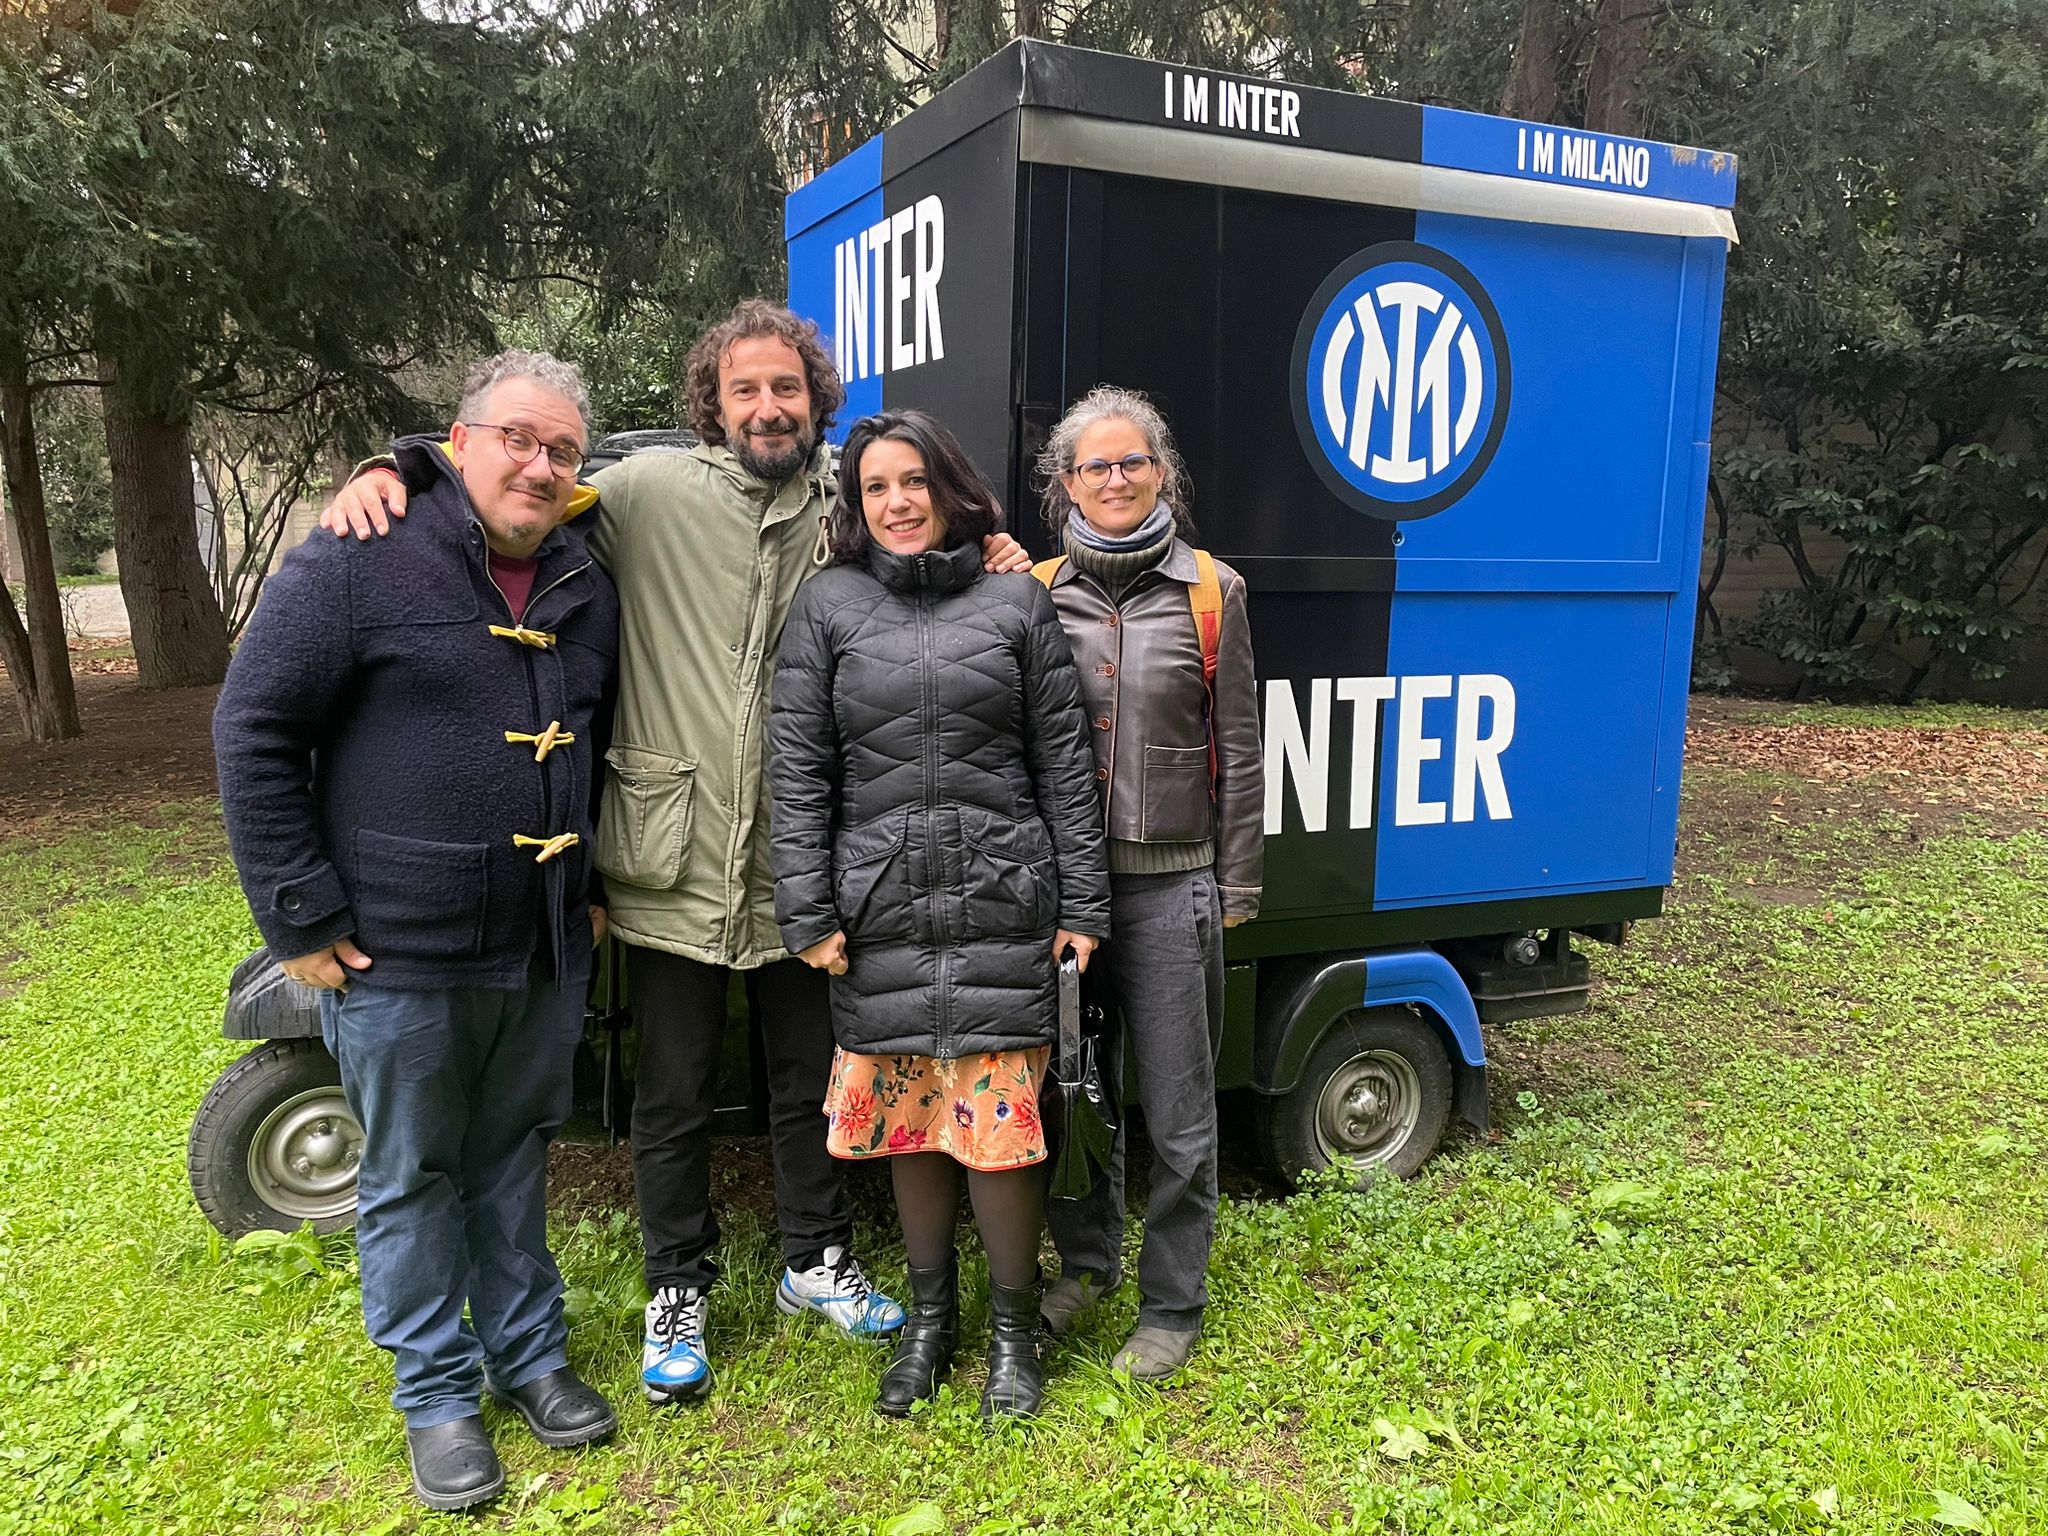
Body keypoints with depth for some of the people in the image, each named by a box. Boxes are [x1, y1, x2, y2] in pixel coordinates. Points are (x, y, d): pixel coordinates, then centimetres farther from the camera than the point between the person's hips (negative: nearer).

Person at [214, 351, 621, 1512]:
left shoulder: (588, 589, 6)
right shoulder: (364, 562, -11)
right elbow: (256, 729, -11)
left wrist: (595, 888, 13)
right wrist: (302, 917, -12)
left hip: (545, 950, 5)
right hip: (401, 950, -4)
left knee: (513, 1156, 19)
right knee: (412, 1177, 10)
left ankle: (531, 1355, 34)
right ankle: (439, 1396, 27)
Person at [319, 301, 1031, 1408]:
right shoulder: (649, 492, -7)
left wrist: (995, 576, -2)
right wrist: (386, 475, -17)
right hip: (676, 868, -2)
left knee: (813, 1081, 19)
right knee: (673, 1099, 12)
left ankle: (816, 1262, 42)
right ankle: (678, 1293, 35)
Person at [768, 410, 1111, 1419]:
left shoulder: (1018, 601, 6)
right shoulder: (827, 606, 6)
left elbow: (1064, 761, 5)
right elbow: (797, 770, 3)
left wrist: (1082, 904, 1)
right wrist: (807, 911, -3)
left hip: (1003, 907, -1)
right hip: (882, 911, 1)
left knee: (999, 1118, 1)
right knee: (907, 1118, 10)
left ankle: (1013, 1325, 23)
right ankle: (930, 1313, 31)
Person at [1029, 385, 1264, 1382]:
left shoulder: (1211, 592, 1)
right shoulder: (1037, 592, 5)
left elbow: (1238, 750, 2)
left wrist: (1236, 886, 1)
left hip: (1170, 882, -2)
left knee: (1177, 1110, 6)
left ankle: (1172, 1306, 24)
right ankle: (1087, 1261, 37)